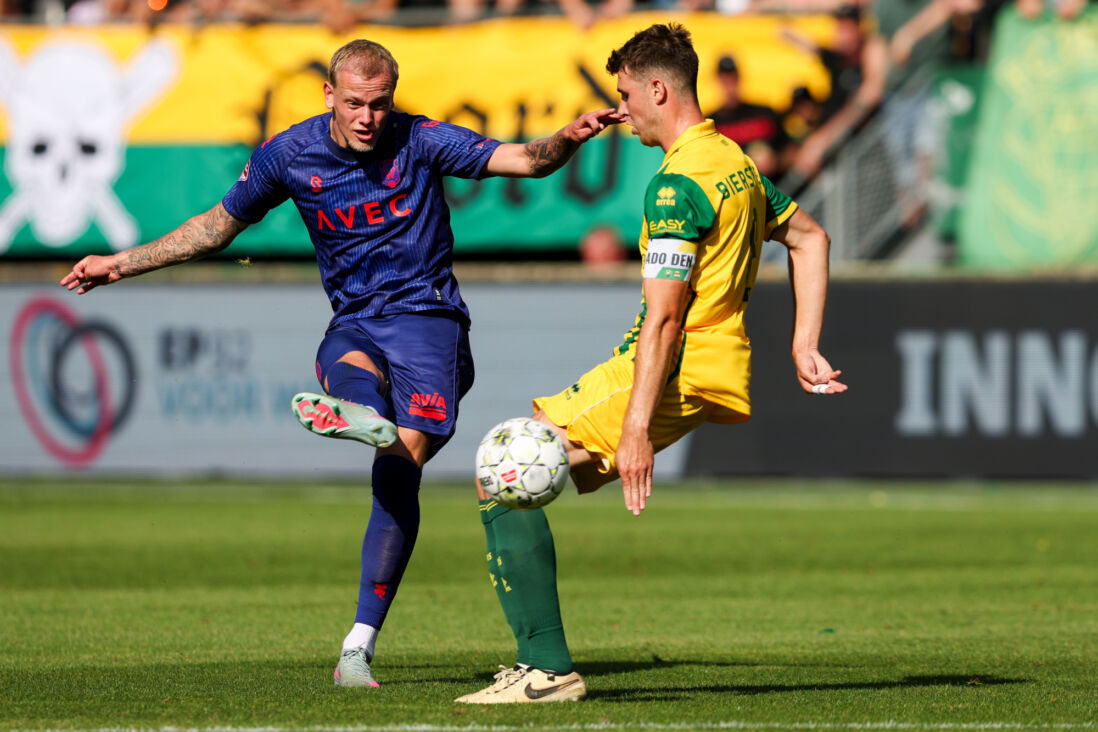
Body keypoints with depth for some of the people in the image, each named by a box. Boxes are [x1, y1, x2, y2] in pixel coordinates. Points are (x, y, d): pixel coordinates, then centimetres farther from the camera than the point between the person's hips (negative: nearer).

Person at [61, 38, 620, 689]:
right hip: (354, 323, 3)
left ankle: (359, 647, -18)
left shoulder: (421, 142, -4)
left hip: (426, 313, -3)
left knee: (398, 474, -19)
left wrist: (569, 139, -31)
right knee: (351, 370, -38)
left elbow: (526, 161, -9)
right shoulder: (289, 155, 3)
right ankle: (361, 416, -74)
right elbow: (217, 226, 16)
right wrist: (122, 264, 14)